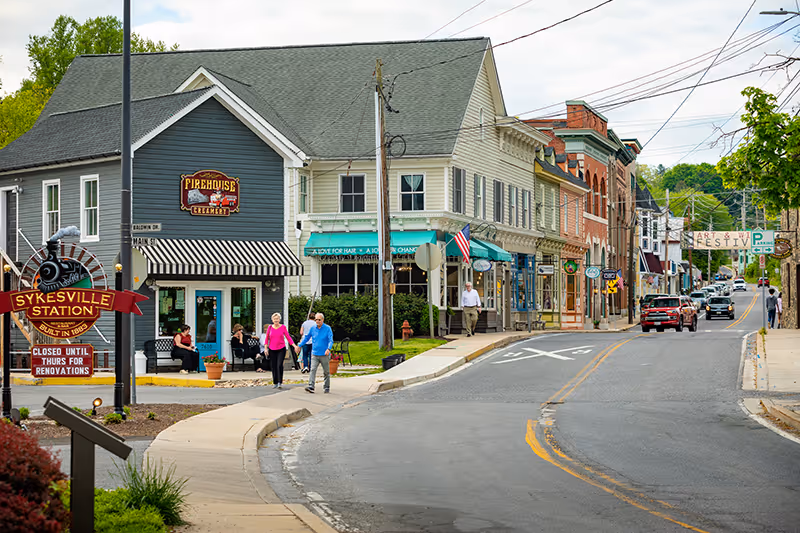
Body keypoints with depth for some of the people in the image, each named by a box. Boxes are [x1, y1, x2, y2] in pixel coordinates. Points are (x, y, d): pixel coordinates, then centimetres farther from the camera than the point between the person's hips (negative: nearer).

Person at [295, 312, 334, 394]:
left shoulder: (328, 328, -6)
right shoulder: (312, 328, 5)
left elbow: (331, 340, -14)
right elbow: (306, 338, 16)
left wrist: (328, 349, -31)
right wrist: (299, 346, 10)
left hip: (324, 355, -2)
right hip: (315, 354, 2)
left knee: (326, 372, 7)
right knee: (313, 370, -12)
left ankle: (327, 388, 19)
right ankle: (311, 386, -20)